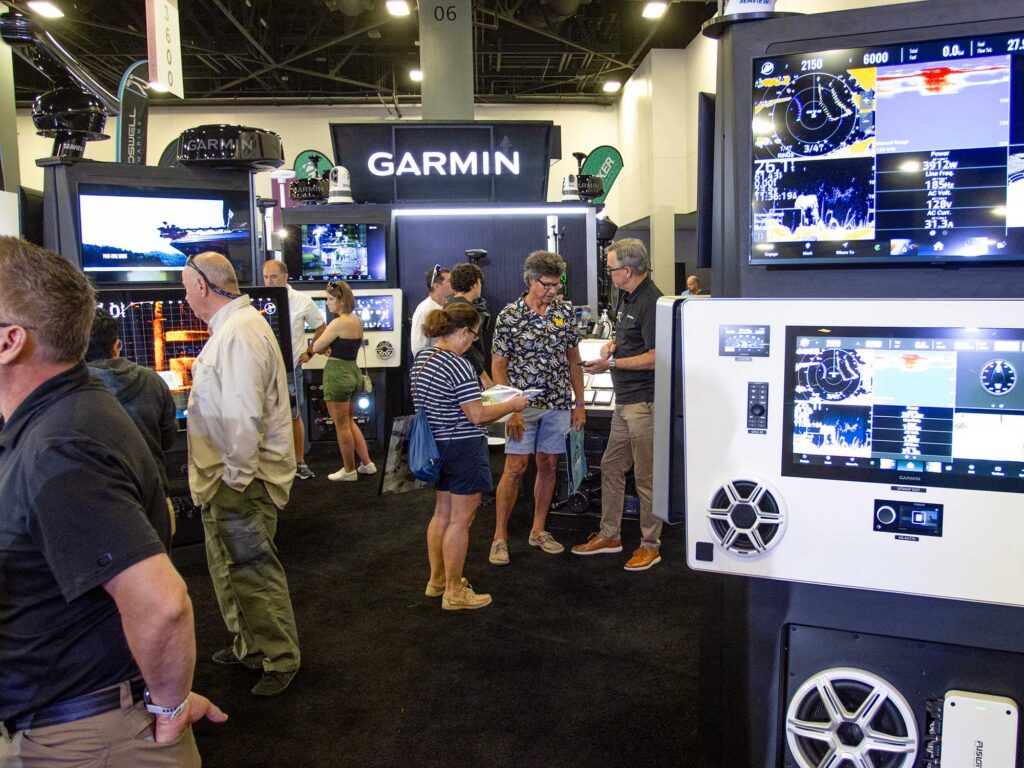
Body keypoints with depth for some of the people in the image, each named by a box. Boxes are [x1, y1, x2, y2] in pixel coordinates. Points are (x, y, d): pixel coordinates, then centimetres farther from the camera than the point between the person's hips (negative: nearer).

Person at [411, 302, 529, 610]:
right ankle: (454, 593, 13)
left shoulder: (421, 358, 6)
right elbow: (478, 416, -21)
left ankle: (437, 580, 33)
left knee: (442, 513, 20)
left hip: (436, 445, 9)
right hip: (463, 449, -9)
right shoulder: (458, 365, -21)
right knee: (460, 520, 2)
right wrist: (513, 405, -8)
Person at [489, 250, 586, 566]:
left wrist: (579, 403, 6)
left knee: (548, 466, 10)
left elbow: (573, 360, 10)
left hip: (558, 404, 4)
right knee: (515, 468, -4)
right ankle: (500, 537, 7)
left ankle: (539, 530, 24)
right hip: (523, 405, -4)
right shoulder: (509, 316, -7)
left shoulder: (565, 312, 4)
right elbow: (498, 367, -6)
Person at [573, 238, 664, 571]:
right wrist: (614, 344, 6)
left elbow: (655, 357, -22)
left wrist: (611, 363, -18)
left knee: (646, 476, 1)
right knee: (610, 467, 16)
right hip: (625, 400, 10)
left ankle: (650, 545, 15)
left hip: (644, 401, -10)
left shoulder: (651, 302, -18)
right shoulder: (627, 297, 13)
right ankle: (609, 535, 29)